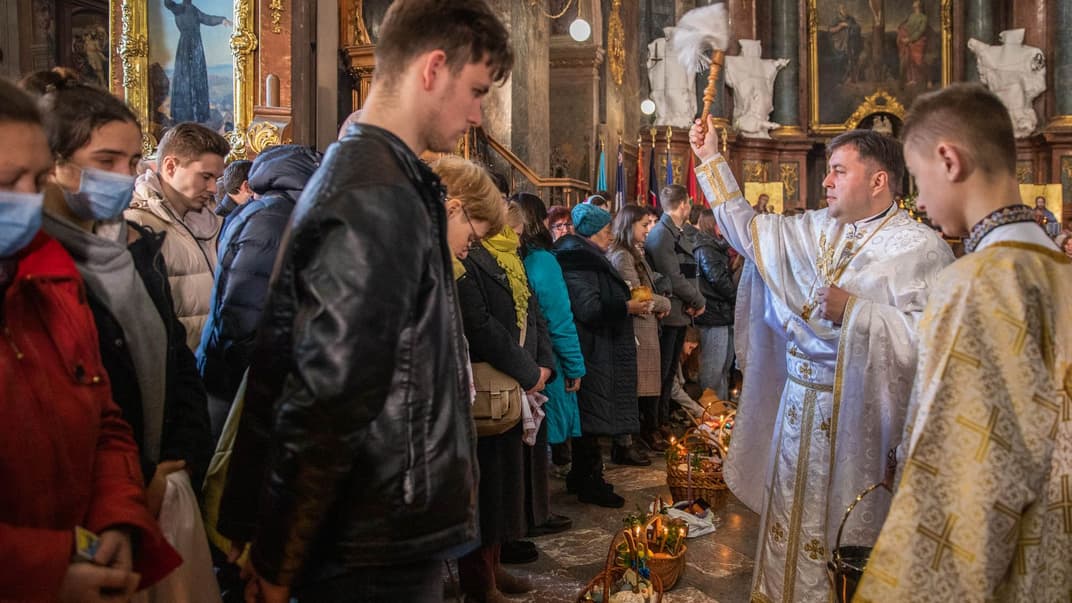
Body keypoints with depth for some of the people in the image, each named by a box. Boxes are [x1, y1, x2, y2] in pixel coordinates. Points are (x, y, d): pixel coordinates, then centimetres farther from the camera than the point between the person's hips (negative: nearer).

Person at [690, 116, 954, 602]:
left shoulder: (920, 248, -13)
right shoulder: (816, 229, 7)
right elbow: (748, 229, 14)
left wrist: (853, 310, -25)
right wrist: (711, 160, 12)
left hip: (857, 413, -6)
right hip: (798, 406, 6)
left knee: (847, 532, 7)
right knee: (794, 518, 18)